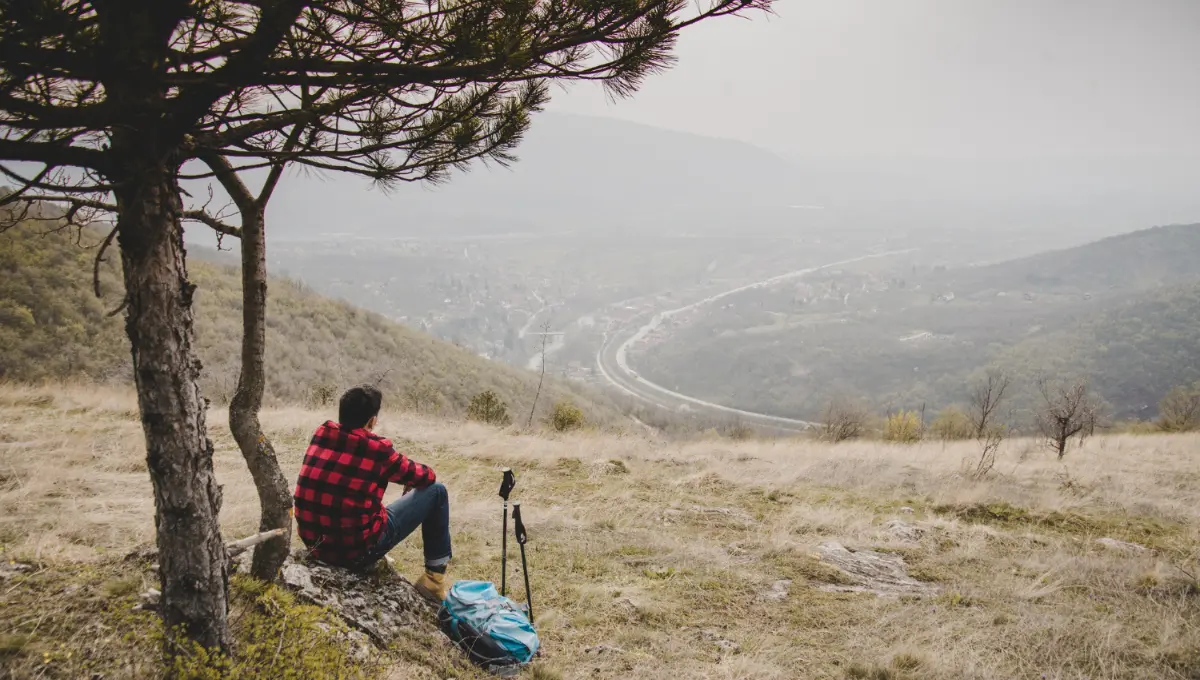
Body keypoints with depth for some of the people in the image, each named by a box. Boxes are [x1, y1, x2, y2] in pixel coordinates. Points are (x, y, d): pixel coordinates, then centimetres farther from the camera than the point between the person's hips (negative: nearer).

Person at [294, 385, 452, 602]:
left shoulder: (320, 435, 0)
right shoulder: (377, 450, -15)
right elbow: (426, 476, 2)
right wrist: (411, 481, 27)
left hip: (314, 543, 6)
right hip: (357, 551, -6)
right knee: (435, 491, 7)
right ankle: (435, 577, 16)